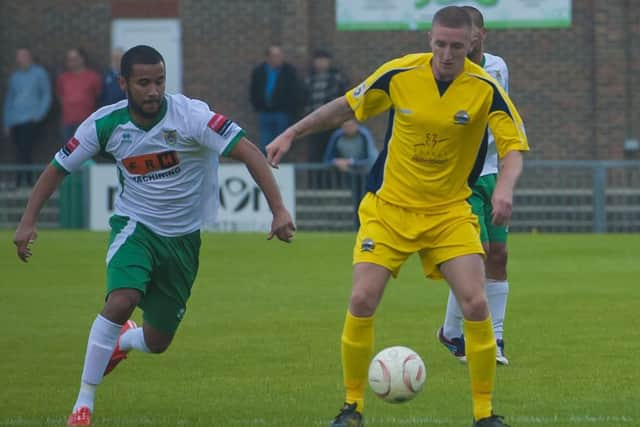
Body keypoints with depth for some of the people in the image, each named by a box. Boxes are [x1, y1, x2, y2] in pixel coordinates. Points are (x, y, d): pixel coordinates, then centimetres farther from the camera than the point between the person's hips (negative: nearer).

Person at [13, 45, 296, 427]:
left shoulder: (190, 115, -21)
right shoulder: (105, 124, -12)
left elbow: (248, 151, -26)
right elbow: (59, 168, 2)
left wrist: (279, 210, -35)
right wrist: (28, 221, -7)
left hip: (182, 238, 1)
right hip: (135, 226, -1)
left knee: (157, 342, 8)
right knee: (121, 301, -30)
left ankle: (120, 342, 48)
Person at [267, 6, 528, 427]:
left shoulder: (485, 88, -13)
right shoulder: (399, 74, -10)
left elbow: (514, 147, -13)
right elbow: (346, 106, 6)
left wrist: (505, 188, -33)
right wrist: (292, 134, 6)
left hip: (450, 213, 0)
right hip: (388, 207, 1)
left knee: (476, 304, -15)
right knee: (363, 301, -12)